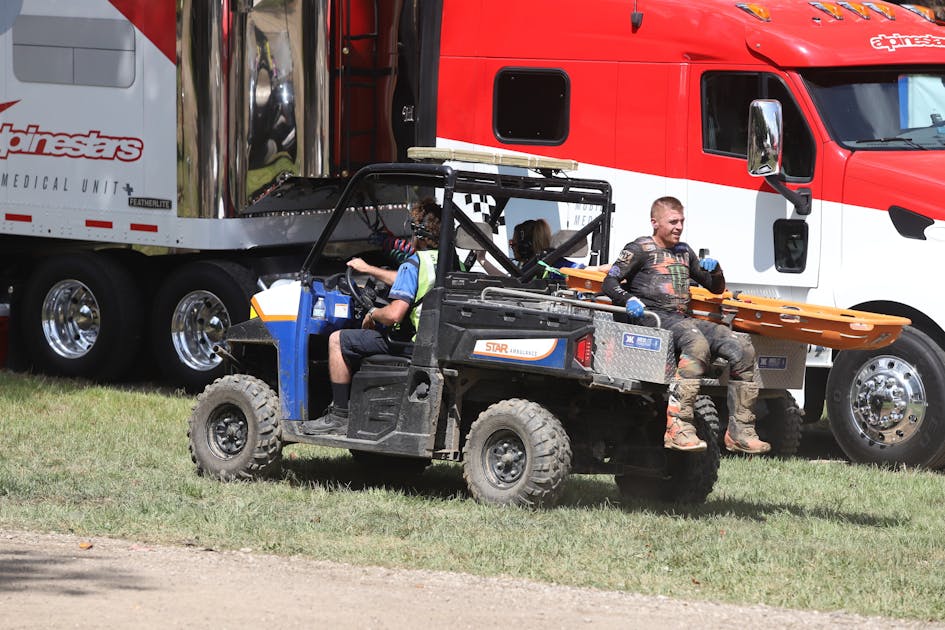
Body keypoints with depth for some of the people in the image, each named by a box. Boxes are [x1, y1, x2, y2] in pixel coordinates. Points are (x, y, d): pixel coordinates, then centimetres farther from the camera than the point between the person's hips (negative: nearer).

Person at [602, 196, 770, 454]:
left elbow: (716, 288, 33)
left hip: (685, 320, 7)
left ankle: (739, 431, -12)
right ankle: (677, 427, -49)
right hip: (656, 318, -7)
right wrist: (629, 300, -23)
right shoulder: (640, 249, 7)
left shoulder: (684, 252, 27)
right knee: (697, 344, -39)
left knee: (742, 350, -13)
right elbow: (610, 282, -2)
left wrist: (714, 269, 10)